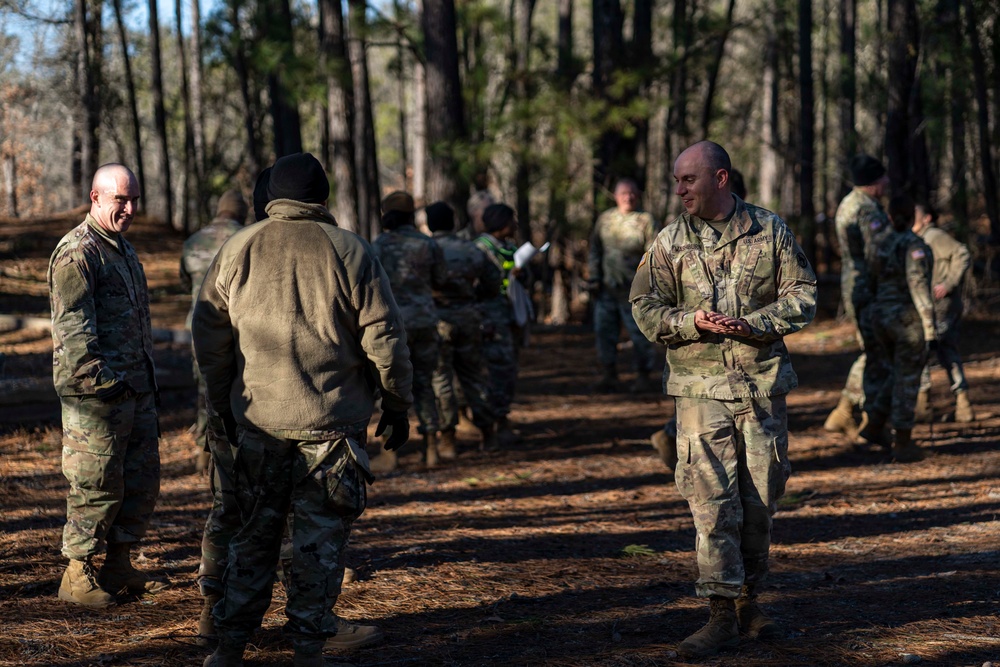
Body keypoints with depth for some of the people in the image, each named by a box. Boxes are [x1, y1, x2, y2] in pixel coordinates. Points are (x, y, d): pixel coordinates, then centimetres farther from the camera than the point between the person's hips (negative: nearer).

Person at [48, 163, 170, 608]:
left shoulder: (124, 249, 19)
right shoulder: (76, 253, -12)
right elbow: (72, 328, -18)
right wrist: (100, 380, -22)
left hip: (136, 387, 9)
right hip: (96, 393, -9)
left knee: (142, 479, 12)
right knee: (97, 486, -5)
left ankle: (119, 568, 22)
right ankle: (77, 576, 6)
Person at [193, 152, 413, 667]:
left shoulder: (239, 249, 4)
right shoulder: (351, 253, -4)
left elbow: (208, 332, 9)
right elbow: (383, 337, -5)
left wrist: (223, 404, 18)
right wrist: (397, 404, 6)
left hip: (258, 418, 3)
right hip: (332, 423, -3)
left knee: (254, 532, 13)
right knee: (321, 538, 5)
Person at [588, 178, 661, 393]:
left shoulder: (645, 221, -2)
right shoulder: (605, 219, 10)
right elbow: (595, 249, 15)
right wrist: (594, 278, 7)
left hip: (633, 289, -4)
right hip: (606, 287, 4)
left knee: (638, 333, 0)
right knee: (604, 330, 5)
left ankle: (643, 376, 10)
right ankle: (609, 374, 14)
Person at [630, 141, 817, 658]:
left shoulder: (770, 232, 3)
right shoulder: (670, 242, 3)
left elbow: (802, 296, 2)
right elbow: (645, 308, 3)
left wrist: (752, 323, -13)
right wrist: (694, 322, -15)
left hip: (762, 383, 1)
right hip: (700, 386, -1)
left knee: (760, 498, 8)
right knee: (710, 497, -8)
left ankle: (747, 600, 24)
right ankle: (722, 612, -5)